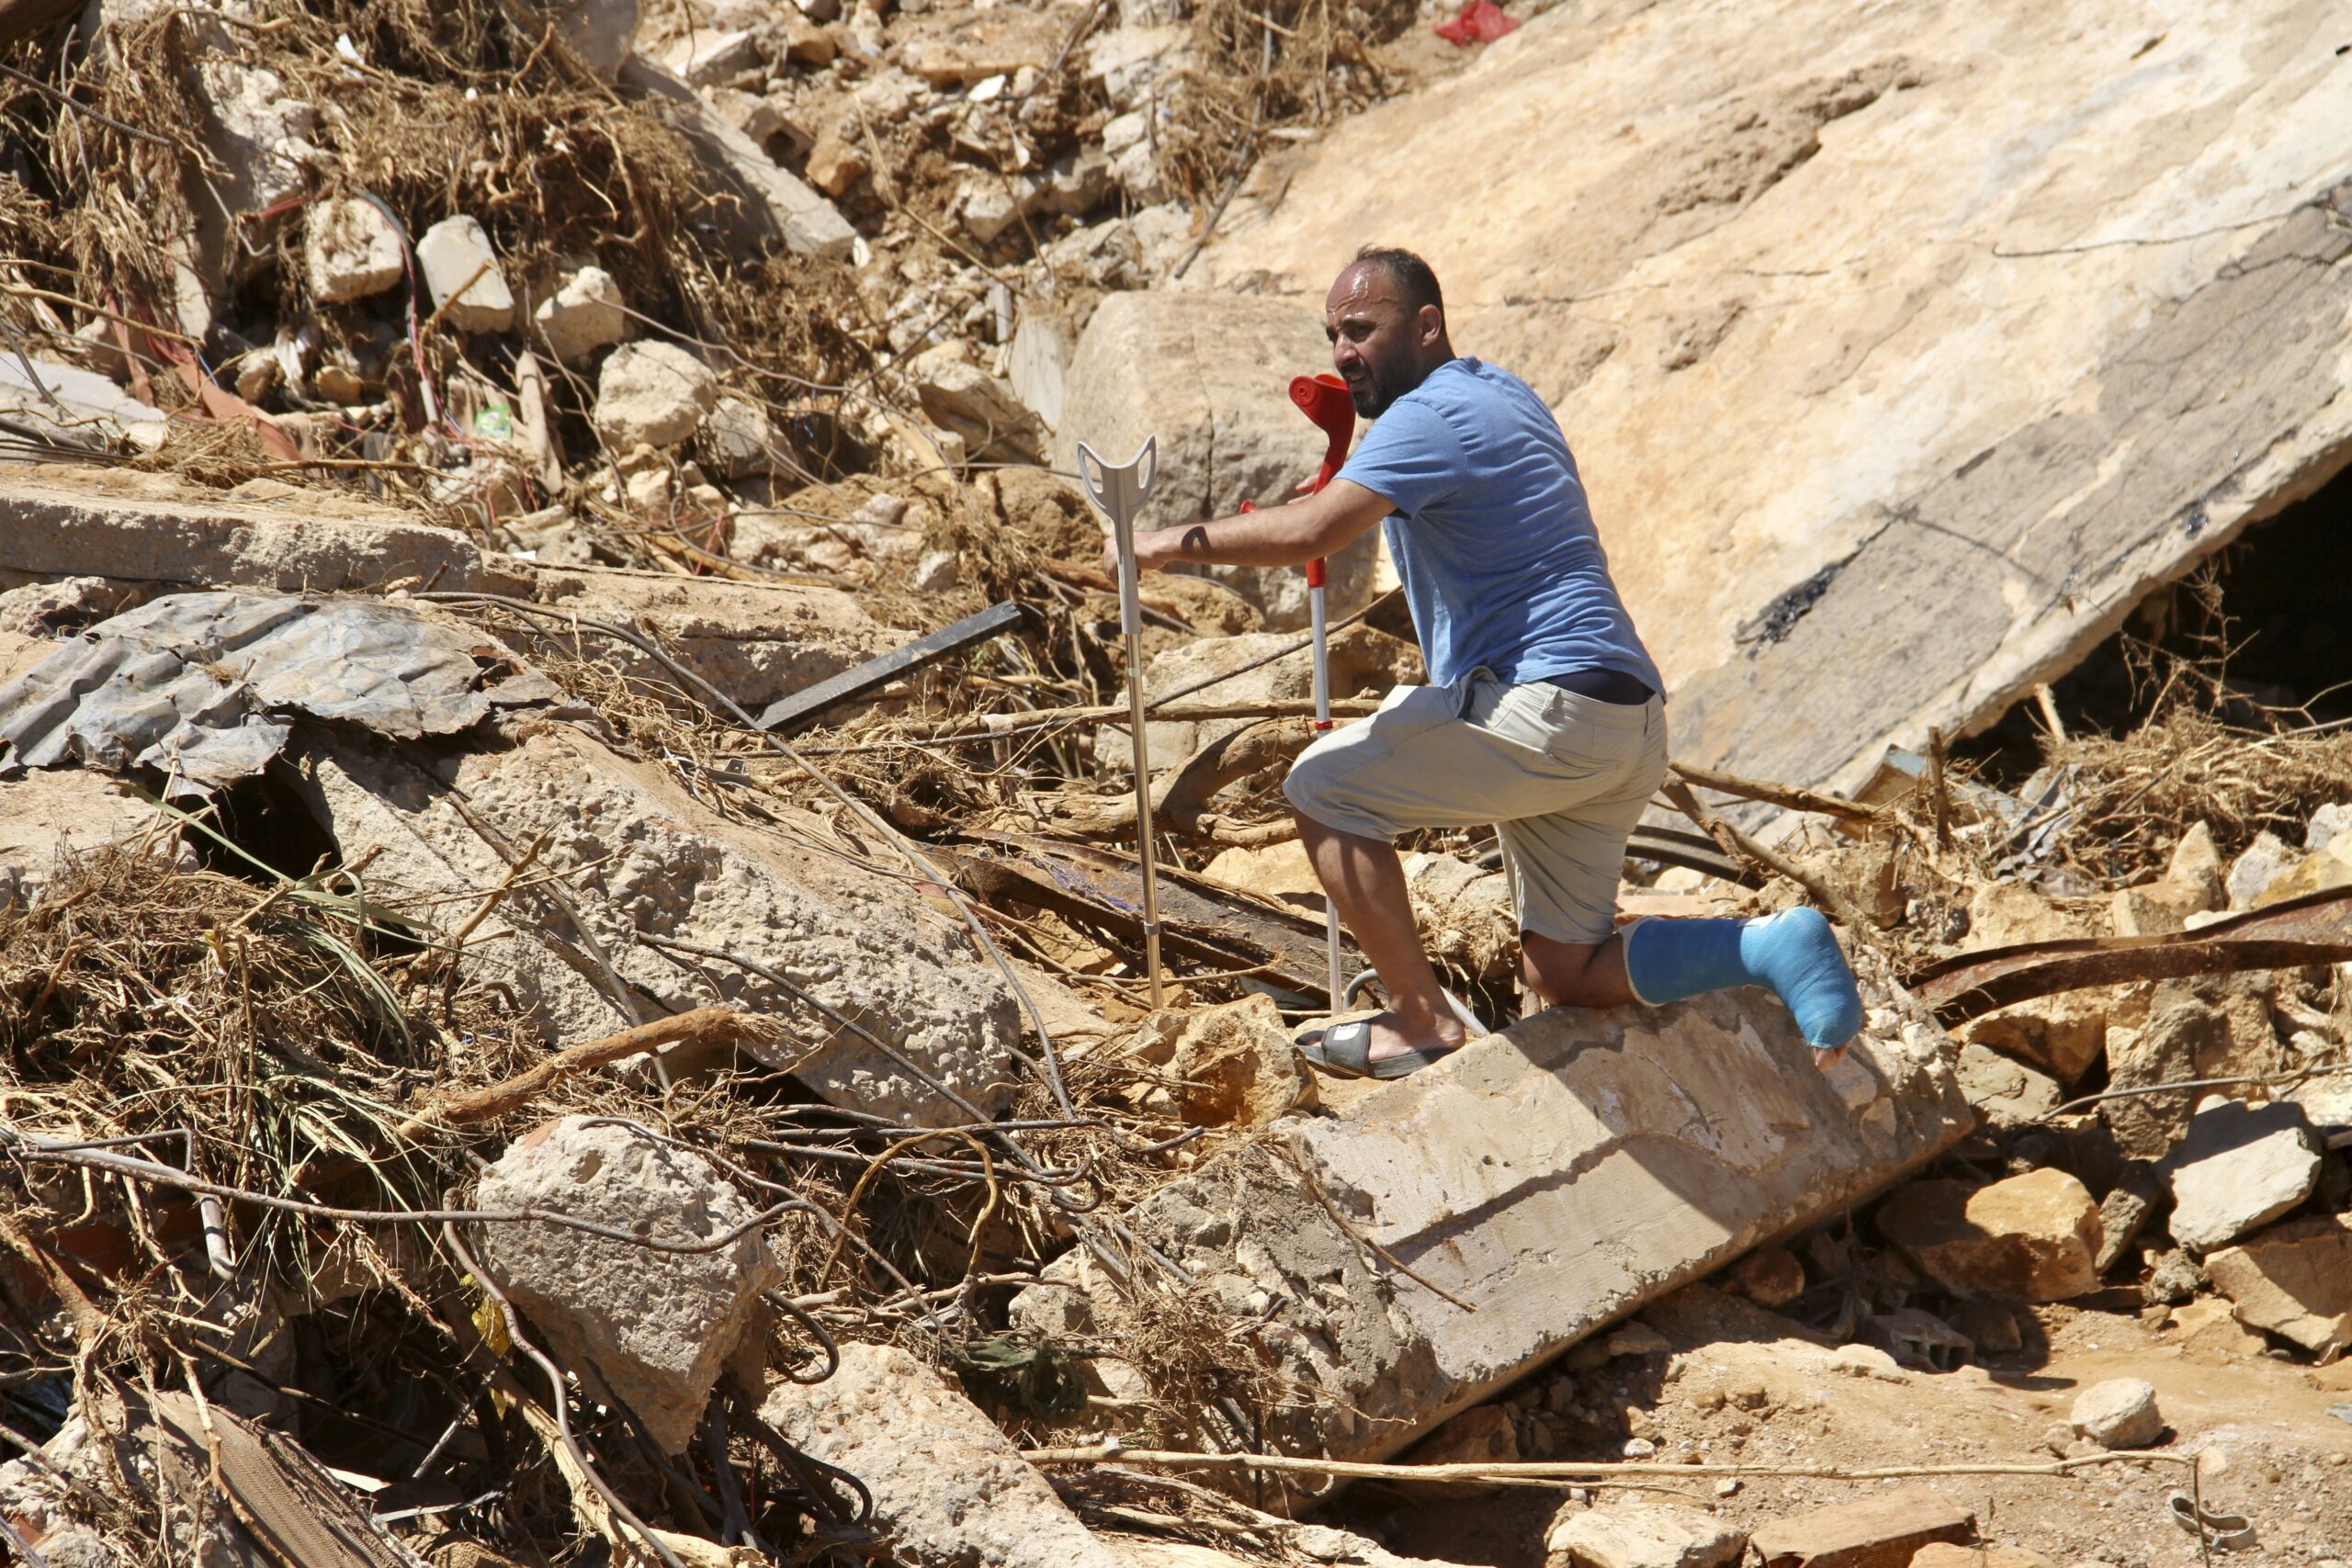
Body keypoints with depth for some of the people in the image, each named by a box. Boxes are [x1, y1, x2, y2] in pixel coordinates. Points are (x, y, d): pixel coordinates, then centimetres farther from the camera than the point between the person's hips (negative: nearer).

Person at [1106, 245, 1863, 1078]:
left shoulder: (1430, 417, -10)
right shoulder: (1501, 390, 21)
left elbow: (1312, 530, -25)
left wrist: (1176, 542, -14)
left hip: (1551, 707, -10)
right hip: (1627, 728, 10)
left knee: (1322, 786, -1)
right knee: (1565, 975, 13)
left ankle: (1424, 1023, -2)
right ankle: (1774, 947, -1)